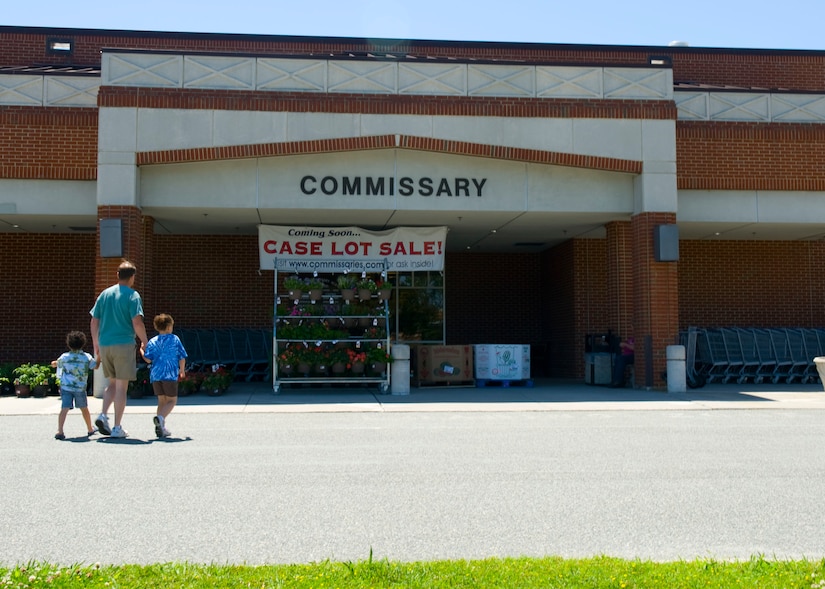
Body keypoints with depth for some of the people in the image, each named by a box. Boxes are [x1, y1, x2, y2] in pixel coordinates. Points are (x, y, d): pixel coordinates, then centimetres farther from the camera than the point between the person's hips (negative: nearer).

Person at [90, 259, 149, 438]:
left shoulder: (104, 294, 10)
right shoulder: (132, 296, -6)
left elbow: (94, 321, 11)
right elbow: (137, 322, -14)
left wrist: (96, 345, 18)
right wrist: (144, 342, -1)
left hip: (104, 345, 5)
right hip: (124, 345, -5)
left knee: (113, 383, 20)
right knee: (121, 387, 1)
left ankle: (103, 415, 2)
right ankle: (117, 428, 3)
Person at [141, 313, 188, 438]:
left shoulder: (152, 341, 7)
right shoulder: (175, 339, 4)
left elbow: (148, 359, -1)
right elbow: (182, 357, 3)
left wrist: (142, 350, 19)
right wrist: (182, 370, 19)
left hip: (155, 375, 3)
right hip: (170, 375, -3)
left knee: (162, 400, 16)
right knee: (172, 400, 5)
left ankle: (161, 427, 8)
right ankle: (160, 417, -22)